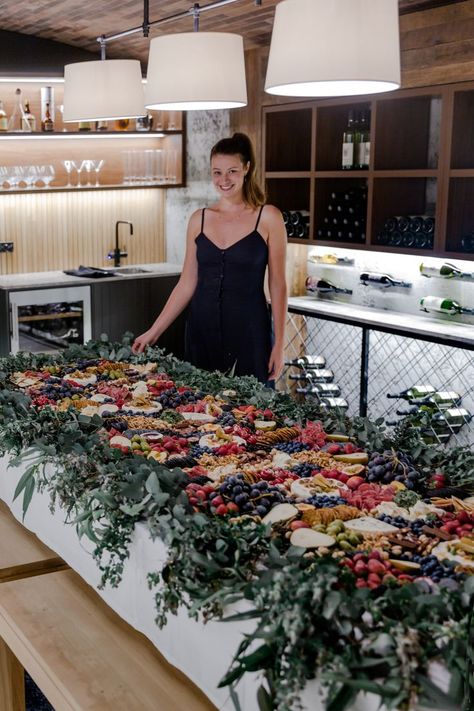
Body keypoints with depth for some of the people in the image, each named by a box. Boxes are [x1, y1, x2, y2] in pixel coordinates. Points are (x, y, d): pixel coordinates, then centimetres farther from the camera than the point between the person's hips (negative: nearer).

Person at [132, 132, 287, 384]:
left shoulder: (268, 217, -3)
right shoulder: (199, 219, 7)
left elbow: (277, 285, -2)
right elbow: (187, 283, 10)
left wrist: (279, 344, -6)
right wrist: (154, 331, 6)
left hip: (249, 328, -3)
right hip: (202, 327, 3)